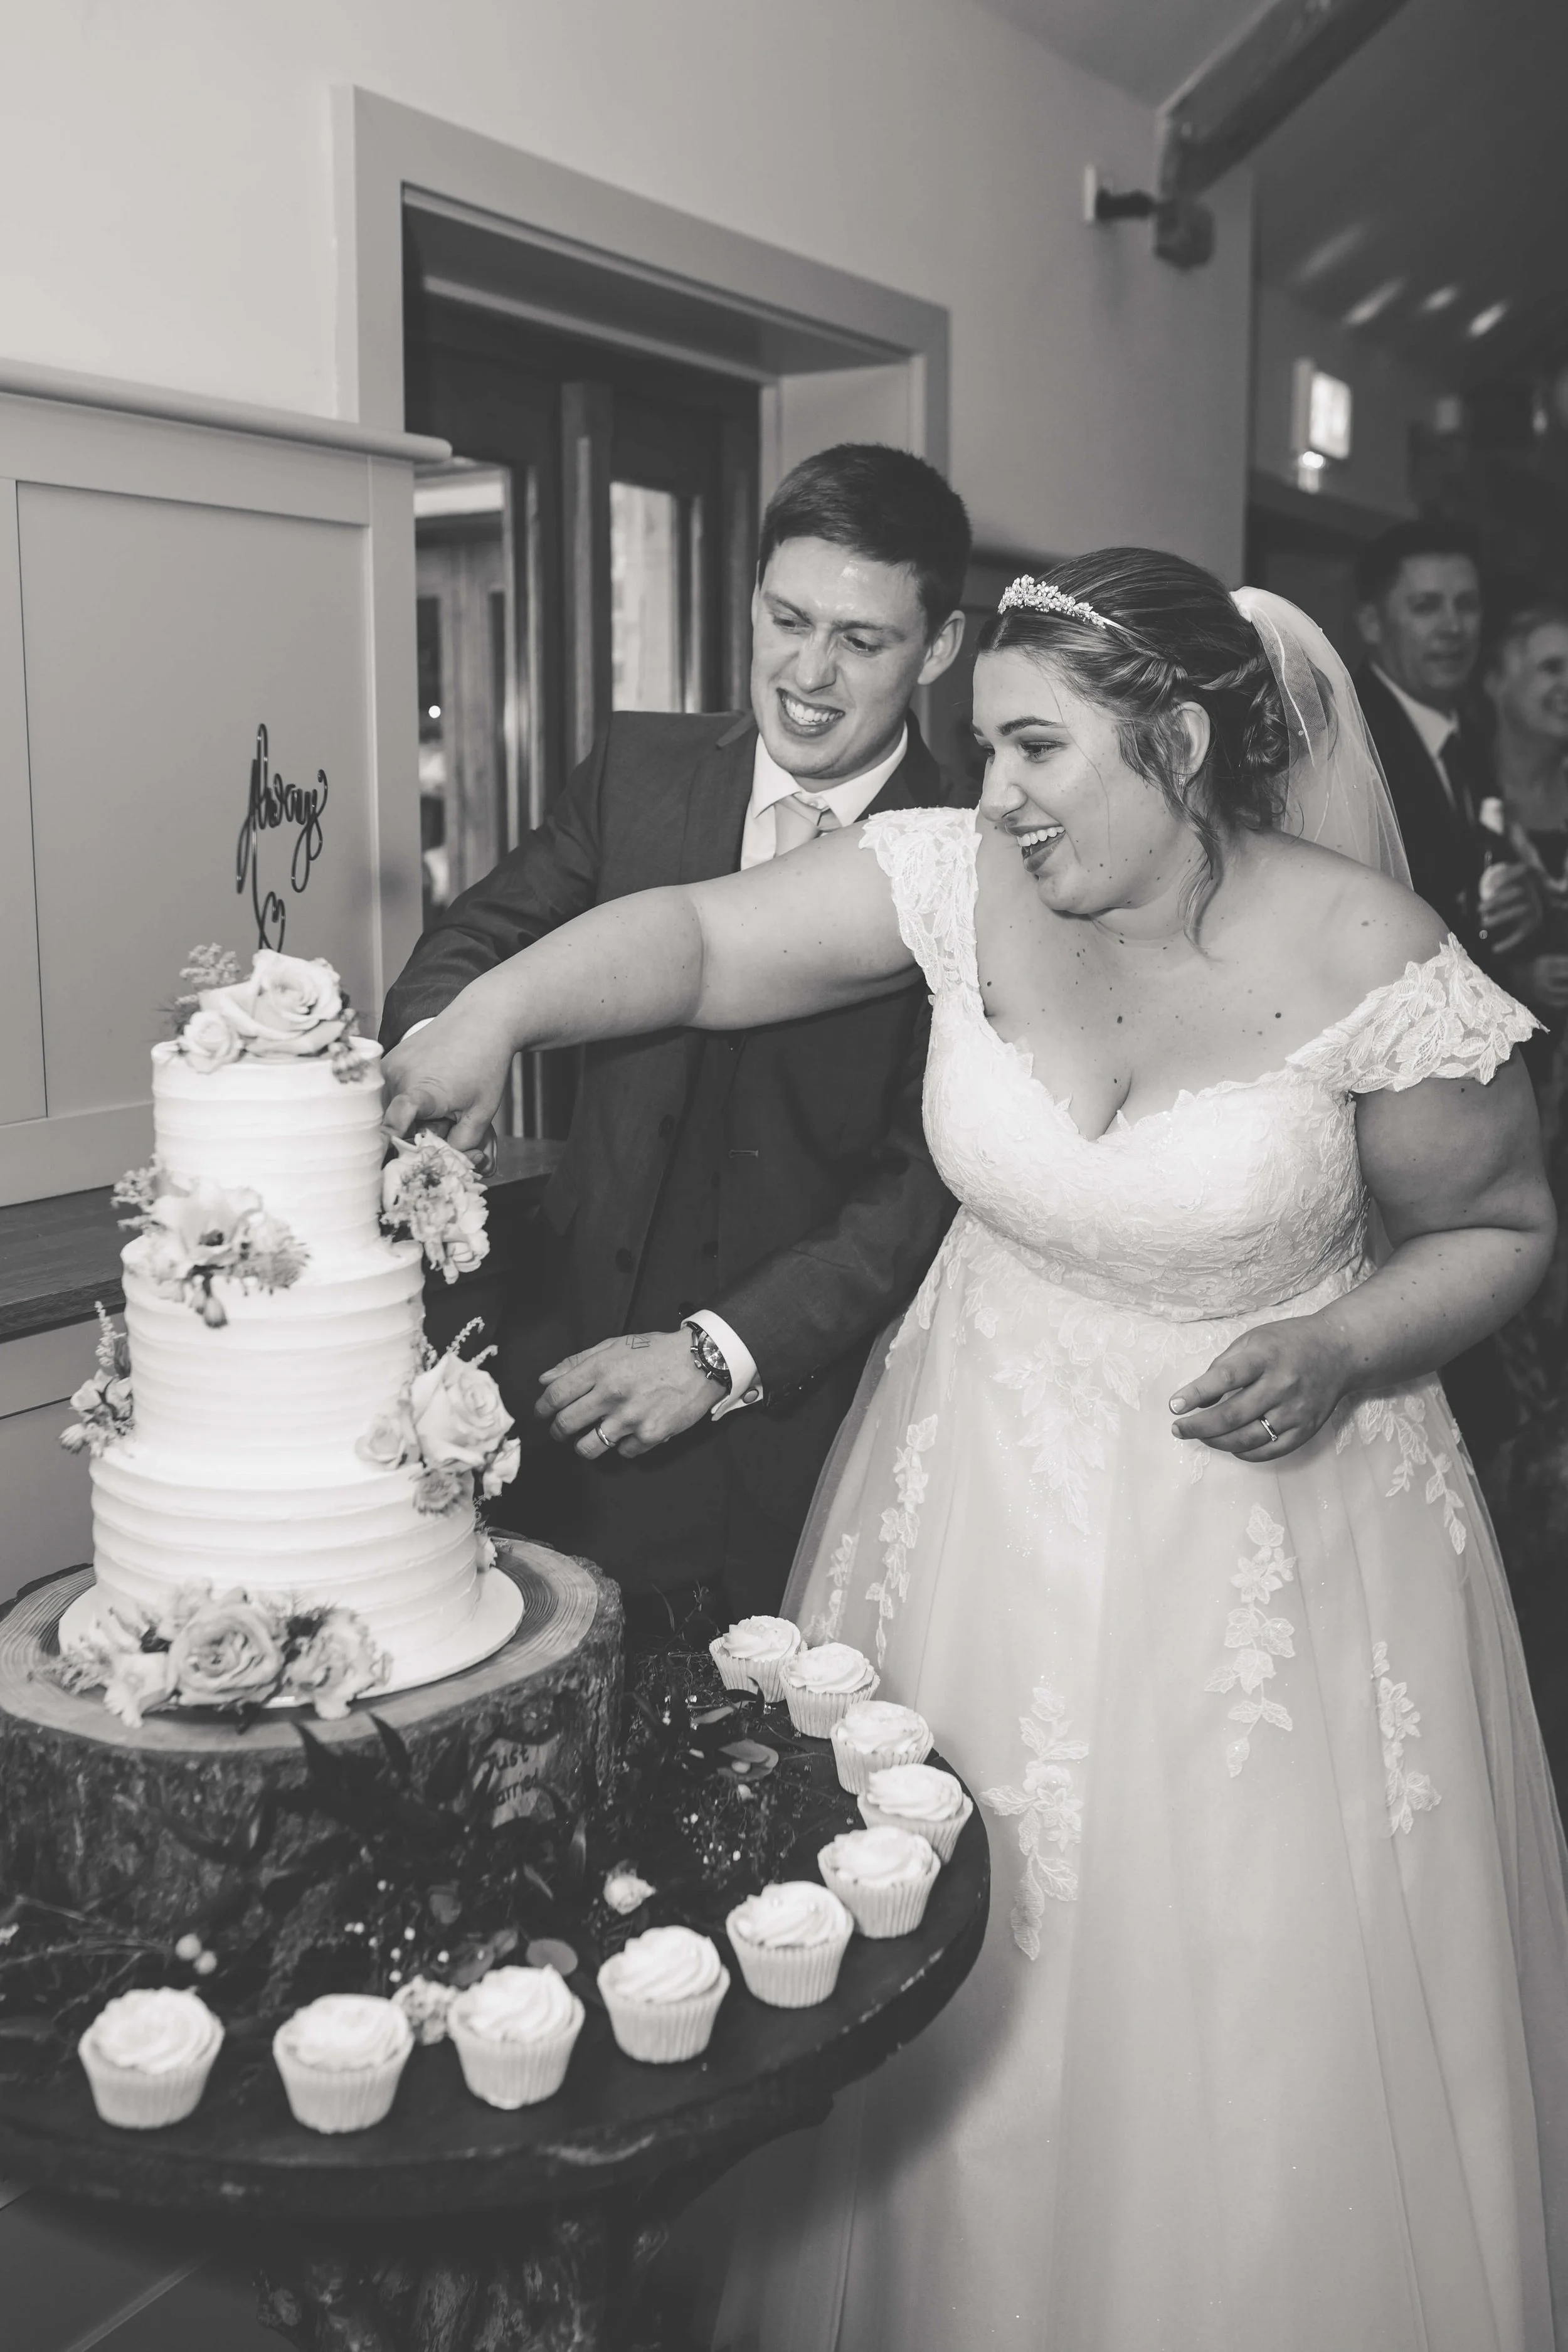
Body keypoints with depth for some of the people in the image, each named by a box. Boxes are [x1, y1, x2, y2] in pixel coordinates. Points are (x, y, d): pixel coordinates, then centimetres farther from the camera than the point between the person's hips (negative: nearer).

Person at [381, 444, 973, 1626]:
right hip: (592, 1345, 3)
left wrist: (722, 1351, -21)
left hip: (813, 1413, -2)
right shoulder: (641, 767, 1)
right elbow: (482, 941, 7)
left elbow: (929, 1182, -14)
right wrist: (435, 1037, -17)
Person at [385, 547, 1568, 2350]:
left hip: (1264, 1511, -2)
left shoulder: (1370, 961, -14)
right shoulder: (961, 879, -8)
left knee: (1262, 2007, 9)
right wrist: (497, 1004, -25)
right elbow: (699, 936, -9)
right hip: (980, 1507, 3)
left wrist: (1345, 1351, -18)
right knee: (957, 1988, 14)